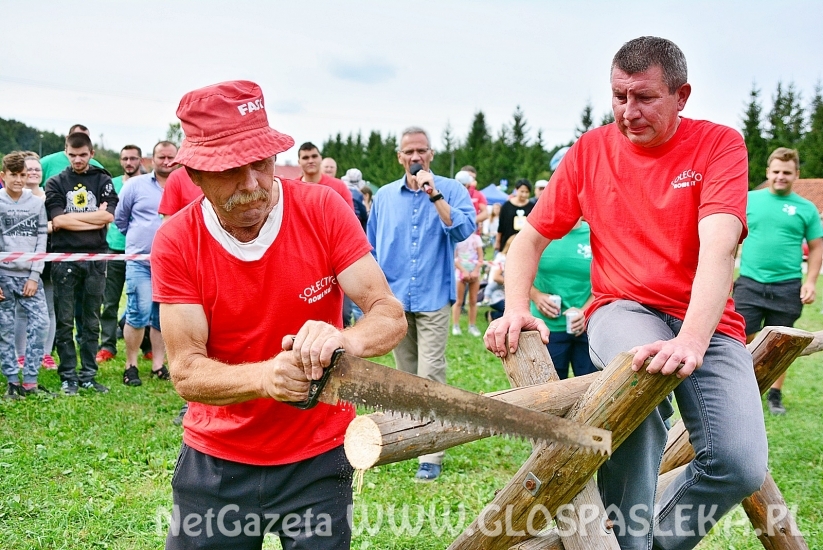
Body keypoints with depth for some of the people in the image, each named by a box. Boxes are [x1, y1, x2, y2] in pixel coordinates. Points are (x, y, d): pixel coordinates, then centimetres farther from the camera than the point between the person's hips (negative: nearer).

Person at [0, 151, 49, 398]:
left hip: (29, 276, 2)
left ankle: (30, 381, 2)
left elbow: (41, 241, 6)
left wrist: (35, 276, -3)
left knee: (40, 323, -6)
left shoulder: (37, 203, 7)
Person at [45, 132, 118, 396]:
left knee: (92, 321, 7)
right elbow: (58, 220, -8)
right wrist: (94, 218, -8)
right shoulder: (55, 183, 6)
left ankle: (88, 375, 14)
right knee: (64, 321, 3)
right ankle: (68, 376, 11)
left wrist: (70, 217, -6)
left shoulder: (103, 180, 8)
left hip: (95, 258, 1)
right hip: (64, 258, -1)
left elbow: (108, 216, -7)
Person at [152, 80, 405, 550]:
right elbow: (186, 373, -16)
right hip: (216, 459, 1)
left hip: (318, 456, 0)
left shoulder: (323, 210, -14)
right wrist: (264, 375, -36)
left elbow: (390, 315, -16)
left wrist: (347, 339, -39)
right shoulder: (175, 243, -13)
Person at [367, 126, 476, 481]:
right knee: (406, 375, 14)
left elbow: (464, 229, -18)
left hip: (433, 297, -4)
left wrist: (434, 194, -20)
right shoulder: (384, 196, 9)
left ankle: (431, 455, -3)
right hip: (394, 298, 4)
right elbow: (372, 248, 14)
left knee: (430, 374, -7)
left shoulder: (451, 190, -1)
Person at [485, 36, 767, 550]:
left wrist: (691, 341, -37)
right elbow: (531, 238, 6)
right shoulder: (590, 150, 3)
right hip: (623, 311, 0)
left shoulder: (720, 145, -5)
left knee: (741, 466, -20)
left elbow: (718, 247, -21)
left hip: (705, 321, 0)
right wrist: (517, 310, -13)